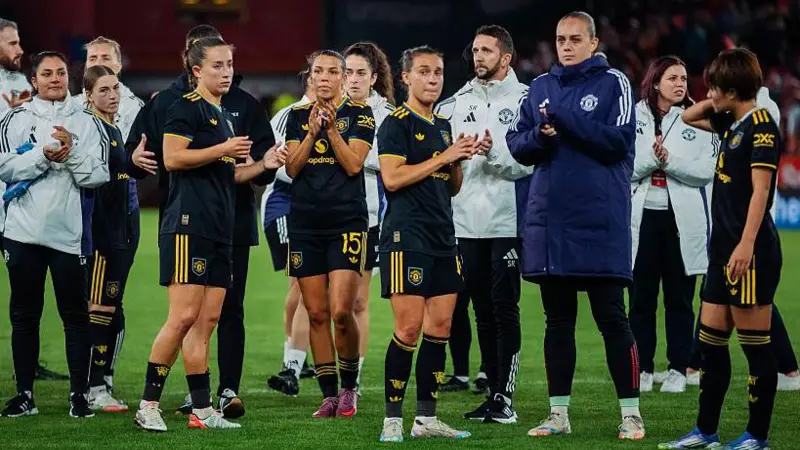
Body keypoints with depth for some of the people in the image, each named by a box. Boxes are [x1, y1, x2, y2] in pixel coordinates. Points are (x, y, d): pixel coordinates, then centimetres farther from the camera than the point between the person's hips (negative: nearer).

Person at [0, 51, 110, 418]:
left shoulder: (87, 124, 6)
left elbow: (97, 176, -1)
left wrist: (71, 152, -14)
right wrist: (43, 155, -15)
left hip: (68, 233, -1)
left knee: (75, 315, 1)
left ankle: (79, 394, 6)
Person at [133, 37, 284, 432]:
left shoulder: (225, 116, 22)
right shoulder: (186, 108, -5)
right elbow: (172, 158, -16)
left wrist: (262, 165, 14)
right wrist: (222, 149, -16)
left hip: (220, 229, 9)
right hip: (188, 225, -9)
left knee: (207, 321, 7)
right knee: (184, 317, -13)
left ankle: (202, 410, 8)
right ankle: (148, 406, -8)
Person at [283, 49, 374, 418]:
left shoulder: (359, 114, 1)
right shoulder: (298, 116, 10)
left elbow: (353, 164, -9)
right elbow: (291, 168, 1)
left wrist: (331, 128, -18)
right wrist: (312, 132, -12)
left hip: (346, 222, -3)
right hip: (305, 224, 3)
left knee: (341, 311, -13)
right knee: (316, 314, 3)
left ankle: (349, 387, 7)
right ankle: (329, 394, 9)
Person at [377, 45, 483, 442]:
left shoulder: (443, 126, 19)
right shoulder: (397, 123, -5)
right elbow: (392, 177, -17)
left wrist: (463, 159, 5)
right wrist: (443, 157, -14)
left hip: (443, 238, 8)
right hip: (407, 238, -8)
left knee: (440, 328, 5)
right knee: (409, 328, -10)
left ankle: (426, 418, 11)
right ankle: (392, 420, -5)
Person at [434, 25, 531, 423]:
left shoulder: (524, 100, -2)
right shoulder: (457, 103, 13)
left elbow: (530, 162, -10)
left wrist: (493, 150, -21)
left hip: (507, 221, -5)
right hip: (466, 221, 5)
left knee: (504, 309, -5)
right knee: (482, 310, 9)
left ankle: (504, 398, -3)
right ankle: (494, 391, 15)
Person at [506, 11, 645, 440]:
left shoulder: (612, 82, -1)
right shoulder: (541, 86, 13)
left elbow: (619, 140, -13)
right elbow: (516, 143, 10)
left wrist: (563, 118, -16)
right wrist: (540, 136, -11)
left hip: (600, 223, -5)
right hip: (549, 221, 5)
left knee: (611, 318, -3)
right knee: (558, 320, 10)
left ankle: (631, 413, 2)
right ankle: (558, 414, 16)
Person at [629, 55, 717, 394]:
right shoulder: (633, 118, 5)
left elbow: (707, 171, -6)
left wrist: (669, 160, -15)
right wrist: (651, 159, -18)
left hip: (683, 220, -1)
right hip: (642, 217, 1)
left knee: (679, 298, 3)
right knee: (641, 297, 3)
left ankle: (678, 369, 9)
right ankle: (642, 369, 9)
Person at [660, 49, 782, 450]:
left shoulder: (761, 125, -12)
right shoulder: (733, 123, 14)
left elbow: (760, 189, -19)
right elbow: (689, 117, 31)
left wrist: (746, 244, -25)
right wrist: (715, 102, 13)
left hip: (750, 252, -10)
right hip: (724, 249, 10)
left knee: (756, 346, -3)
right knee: (710, 343, 11)